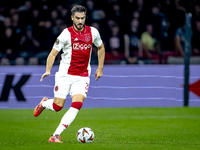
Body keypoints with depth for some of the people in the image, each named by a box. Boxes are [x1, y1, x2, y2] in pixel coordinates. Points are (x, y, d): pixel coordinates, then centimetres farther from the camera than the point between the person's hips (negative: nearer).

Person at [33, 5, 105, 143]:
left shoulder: (93, 32, 1)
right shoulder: (66, 34, -10)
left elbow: (101, 48, 19)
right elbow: (53, 53, -8)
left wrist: (100, 68, 15)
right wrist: (48, 70, -23)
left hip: (83, 76, 2)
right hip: (65, 74, -2)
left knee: (77, 104, -17)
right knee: (58, 107, -2)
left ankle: (56, 135, -14)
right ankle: (44, 103, 36)